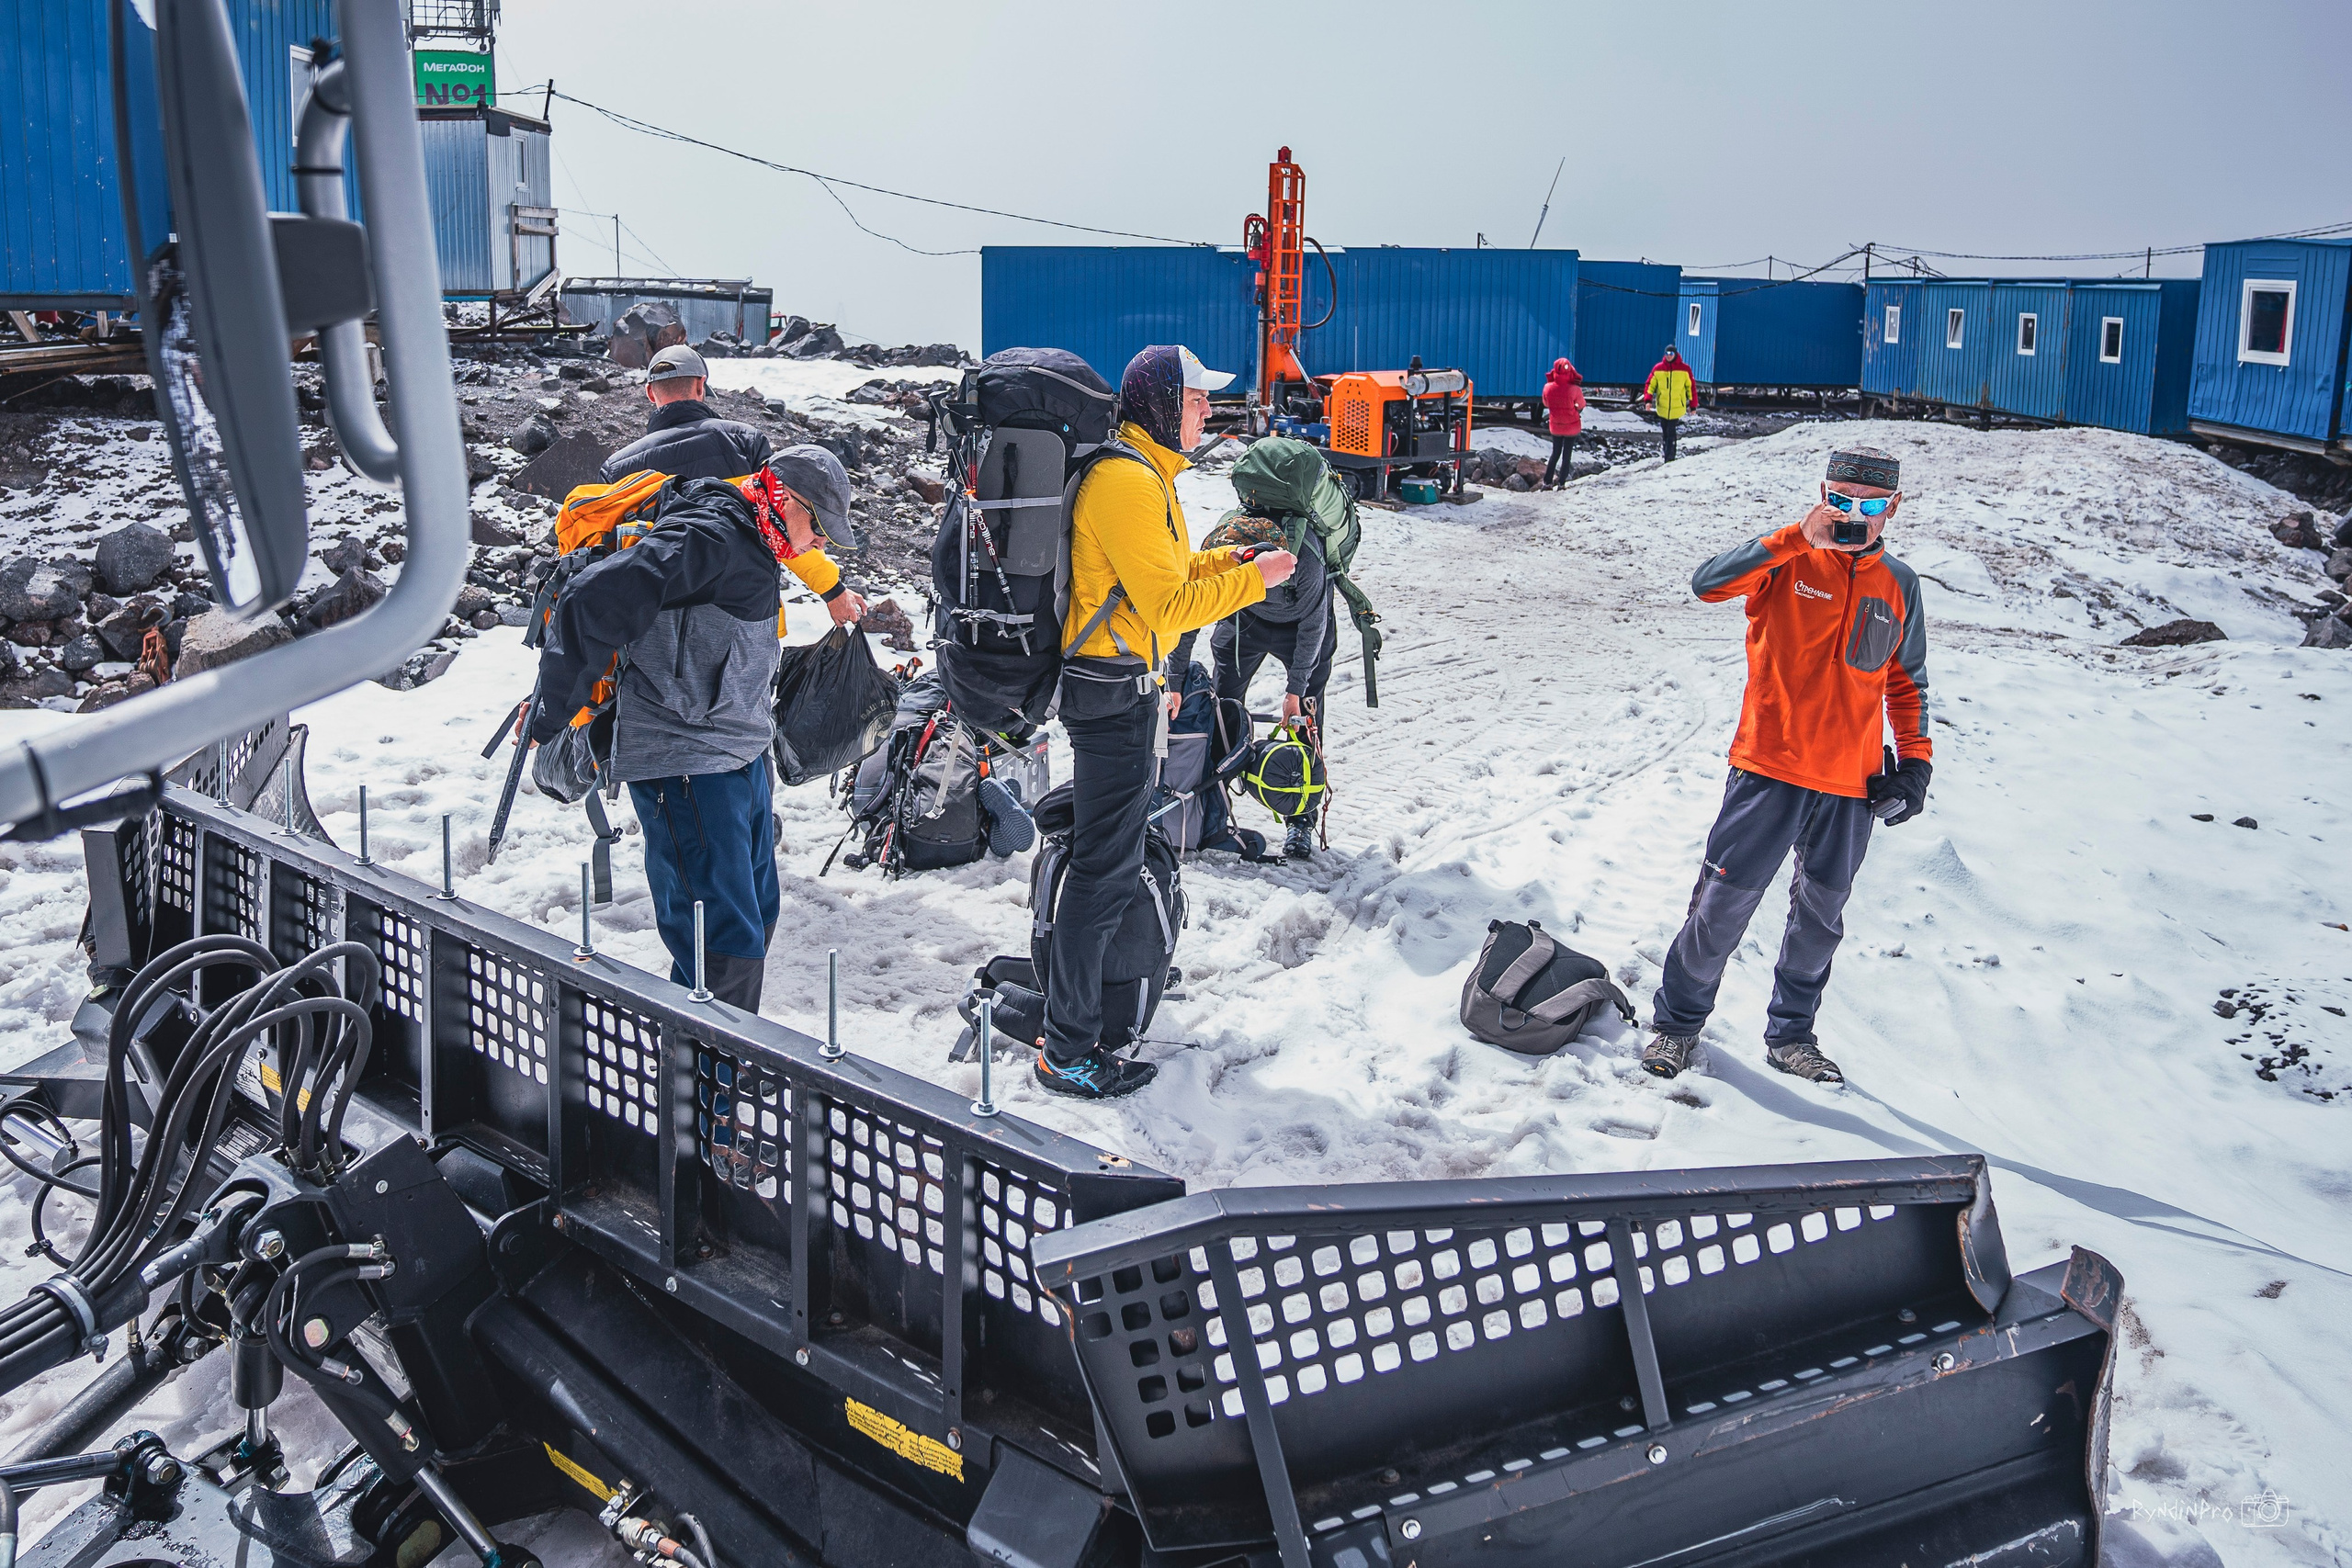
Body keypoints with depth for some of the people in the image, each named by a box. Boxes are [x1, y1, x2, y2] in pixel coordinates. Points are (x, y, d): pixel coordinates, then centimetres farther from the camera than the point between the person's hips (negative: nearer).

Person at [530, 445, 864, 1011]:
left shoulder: (751, 549, 15)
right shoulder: (705, 538, -17)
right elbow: (594, 602, -22)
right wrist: (552, 712, -15)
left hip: (742, 761, 10)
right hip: (687, 771, -10)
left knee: (756, 917, 16)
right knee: (727, 944, -13)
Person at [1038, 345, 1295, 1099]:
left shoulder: (1142, 472, 15)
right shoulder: (1129, 482, -19)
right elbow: (1168, 607, -21)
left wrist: (1228, 559, 10)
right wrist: (1252, 581, -14)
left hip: (1127, 684, 11)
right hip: (1116, 690, -11)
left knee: (1111, 847, 21)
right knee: (1107, 863, -7)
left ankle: (1093, 989, 36)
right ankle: (1067, 1051, 0)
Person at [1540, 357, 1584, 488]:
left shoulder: (1548, 388, -18)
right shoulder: (1575, 390, -25)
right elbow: (1581, 406, -7)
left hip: (1555, 427, 3)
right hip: (1572, 427, -3)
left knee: (1555, 453, 19)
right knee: (1567, 455, 11)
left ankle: (1547, 482, 20)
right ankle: (1561, 483, 13)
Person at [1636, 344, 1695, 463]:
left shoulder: (1684, 369, -3)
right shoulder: (1658, 368, 0)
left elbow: (1691, 387, 4)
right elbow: (1650, 384, 6)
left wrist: (1692, 405, 5)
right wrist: (1648, 399, -10)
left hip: (1677, 407, -2)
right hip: (1662, 407, 3)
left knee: (1671, 433, -10)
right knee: (1665, 434, 12)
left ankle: (1669, 457, -8)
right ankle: (1668, 456, 27)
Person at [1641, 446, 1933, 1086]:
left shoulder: (1899, 585, 9)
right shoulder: (1788, 561, -3)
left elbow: (1906, 681, 19)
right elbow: (1709, 583, -22)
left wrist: (1915, 758, 9)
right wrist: (1800, 539, -29)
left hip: (1852, 786, 4)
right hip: (1769, 770, -4)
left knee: (1821, 917, 14)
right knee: (1724, 903, 0)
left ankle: (1790, 1035, 31)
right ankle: (1678, 1022, 18)